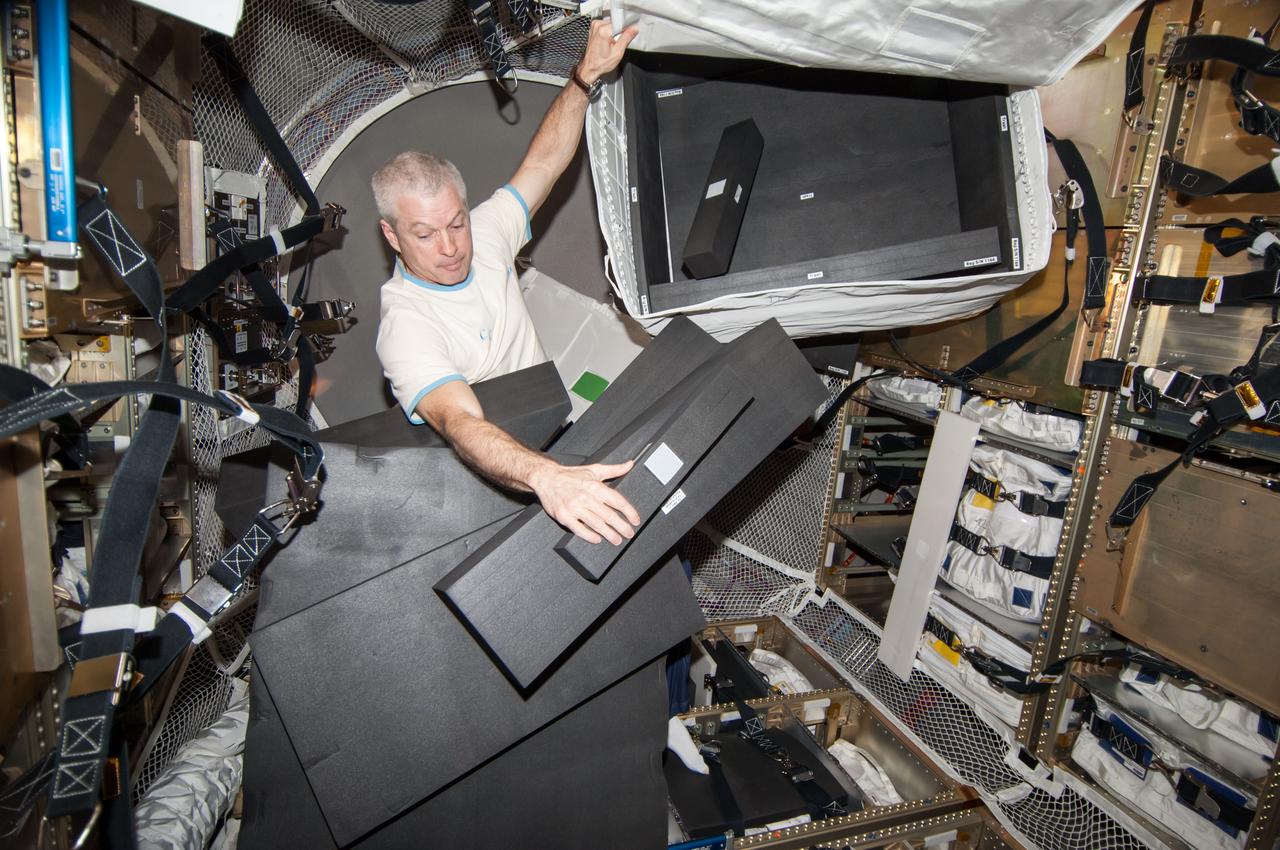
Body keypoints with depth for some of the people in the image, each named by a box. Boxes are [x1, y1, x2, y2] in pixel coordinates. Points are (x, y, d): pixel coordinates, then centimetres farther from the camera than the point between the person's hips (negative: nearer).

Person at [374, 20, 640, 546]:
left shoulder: (485, 235, -3)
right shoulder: (405, 325, -25)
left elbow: (544, 162, 3)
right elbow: (460, 422, -42)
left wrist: (585, 77, -11)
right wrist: (546, 477, -60)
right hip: (485, 473, -6)